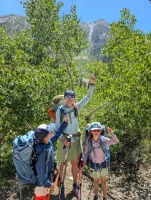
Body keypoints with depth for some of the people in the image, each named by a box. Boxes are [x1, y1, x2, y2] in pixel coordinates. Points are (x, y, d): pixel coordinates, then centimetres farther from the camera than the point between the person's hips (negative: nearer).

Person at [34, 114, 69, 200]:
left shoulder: (49, 142, -12)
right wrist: (46, 183, -19)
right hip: (43, 179, -8)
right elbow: (40, 168, -30)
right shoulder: (43, 151, -37)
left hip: (48, 175, 8)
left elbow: (57, 134, 5)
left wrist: (65, 122, 3)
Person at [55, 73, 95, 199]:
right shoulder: (60, 110, -9)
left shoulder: (77, 107, -2)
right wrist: (62, 137, -21)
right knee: (63, 164, 10)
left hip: (76, 140, 3)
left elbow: (88, 98, -7)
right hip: (64, 140, -3)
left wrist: (92, 84, -17)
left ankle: (75, 185, 34)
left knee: (75, 163, 16)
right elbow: (57, 126, -6)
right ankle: (62, 188, 27)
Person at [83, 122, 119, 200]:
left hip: (103, 164, 0)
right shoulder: (89, 142, -14)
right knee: (96, 181, 18)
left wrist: (111, 133, -33)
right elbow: (86, 153, -5)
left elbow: (116, 141, -20)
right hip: (94, 165, 1)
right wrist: (84, 160, -19)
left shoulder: (104, 140, -16)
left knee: (103, 181, 14)